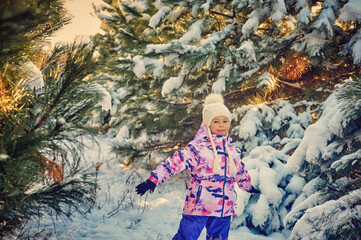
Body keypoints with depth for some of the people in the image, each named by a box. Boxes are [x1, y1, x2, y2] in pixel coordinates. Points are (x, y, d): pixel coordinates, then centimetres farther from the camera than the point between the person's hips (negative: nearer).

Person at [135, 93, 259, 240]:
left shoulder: (233, 151, 11)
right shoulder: (197, 148, -9)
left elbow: (240, 172, 29)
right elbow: (175, 162, -16)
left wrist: (248, 186, 45)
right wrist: (153, 180, -25)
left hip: (223, 209, 5)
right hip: (198, 205, -5)